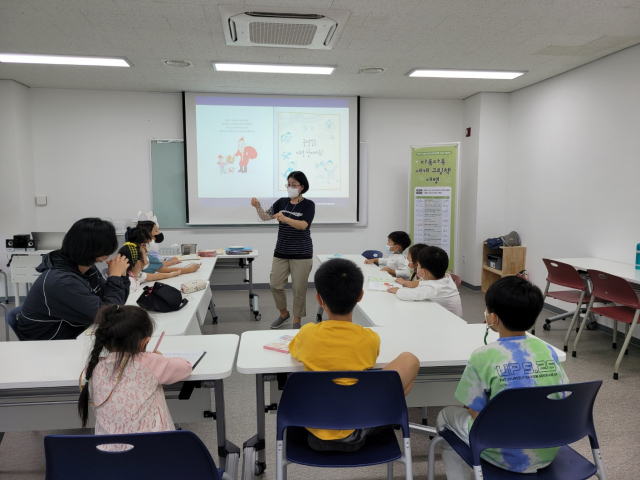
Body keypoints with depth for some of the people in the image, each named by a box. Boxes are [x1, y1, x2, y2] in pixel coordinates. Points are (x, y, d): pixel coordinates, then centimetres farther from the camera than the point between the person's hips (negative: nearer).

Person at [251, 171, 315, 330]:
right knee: (275, 285, 6)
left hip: (301, 253, -4)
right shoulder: (281, 202, 7)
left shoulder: (308, 204, -6)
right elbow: (266, 217, -2)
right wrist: (258, 207, -22)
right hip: (281, 252, 5)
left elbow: (303, 225, -21)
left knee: (299, 288, 1)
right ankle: (284, 313, 29)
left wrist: (285, 219, -37)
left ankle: (297, 320, 18)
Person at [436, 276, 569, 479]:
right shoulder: (549, 351, -5)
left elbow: (477, 414, -13)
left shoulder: (483, 356, -19)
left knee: (446, 416, 20)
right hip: (548, 453, 5)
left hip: (507, 456, -5)